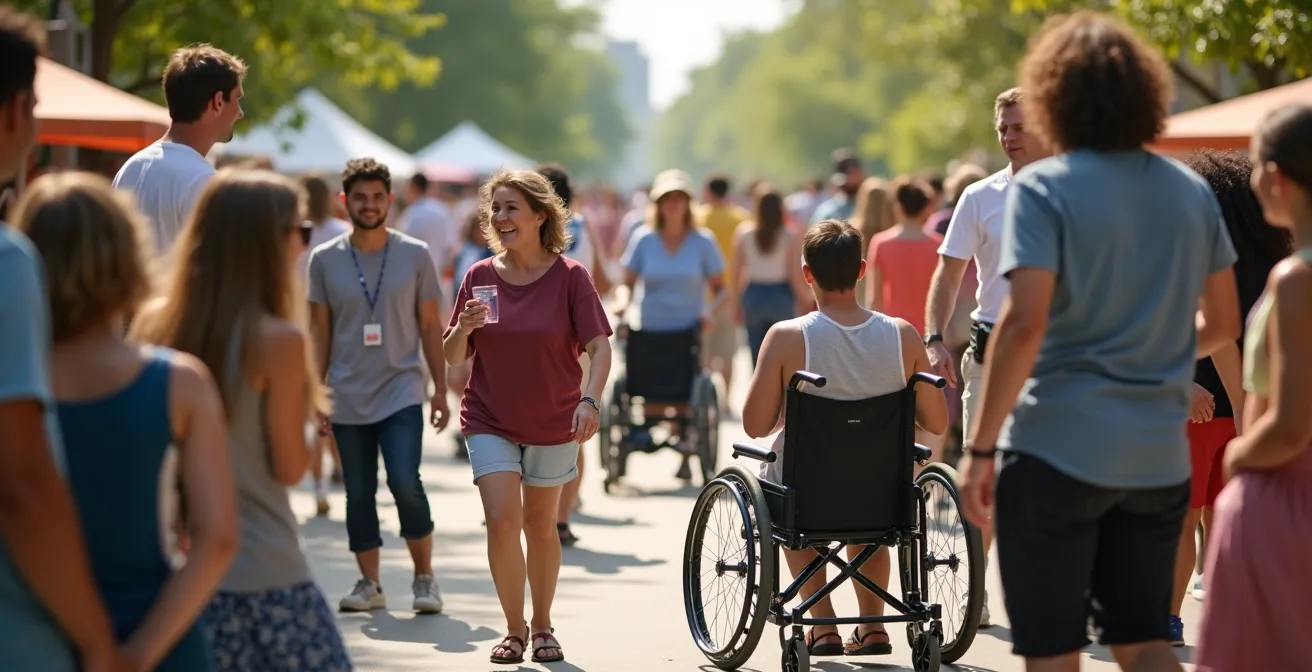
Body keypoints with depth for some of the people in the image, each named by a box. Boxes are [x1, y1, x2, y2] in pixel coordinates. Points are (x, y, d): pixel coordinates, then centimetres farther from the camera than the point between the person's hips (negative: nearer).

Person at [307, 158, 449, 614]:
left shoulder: (415, 256, 2)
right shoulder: (325, 260, 3)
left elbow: (430, 327, 6)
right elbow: (320, 332, 7)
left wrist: (441, 388, 2)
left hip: (401, 391, -2)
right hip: (348, 396, 2)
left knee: (405, 482, -15)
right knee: (359, 493, 5)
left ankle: (424, 577, 1)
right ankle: (369, 583, 15)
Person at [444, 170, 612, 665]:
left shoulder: (569, 277, -9)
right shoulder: (480, 277, -2)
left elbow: (599, 347, -14)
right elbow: (453, 357, 2)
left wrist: (591, 400, -30)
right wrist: (464, 328, -20)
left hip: (553, 424, -1)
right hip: (490, 421, 1)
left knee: (540, 526, 11)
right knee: (501, 522, -12)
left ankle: (542, 627, 28)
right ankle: (514, 629, 4)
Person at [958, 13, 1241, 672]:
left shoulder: (1043, 188, -10)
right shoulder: (1190, 191, 7)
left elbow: (1025, 322, -19)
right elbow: (1222, 323, 14)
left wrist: (979, 448, -14)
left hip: (1058, 447, -5)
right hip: (1160, 456, 5)